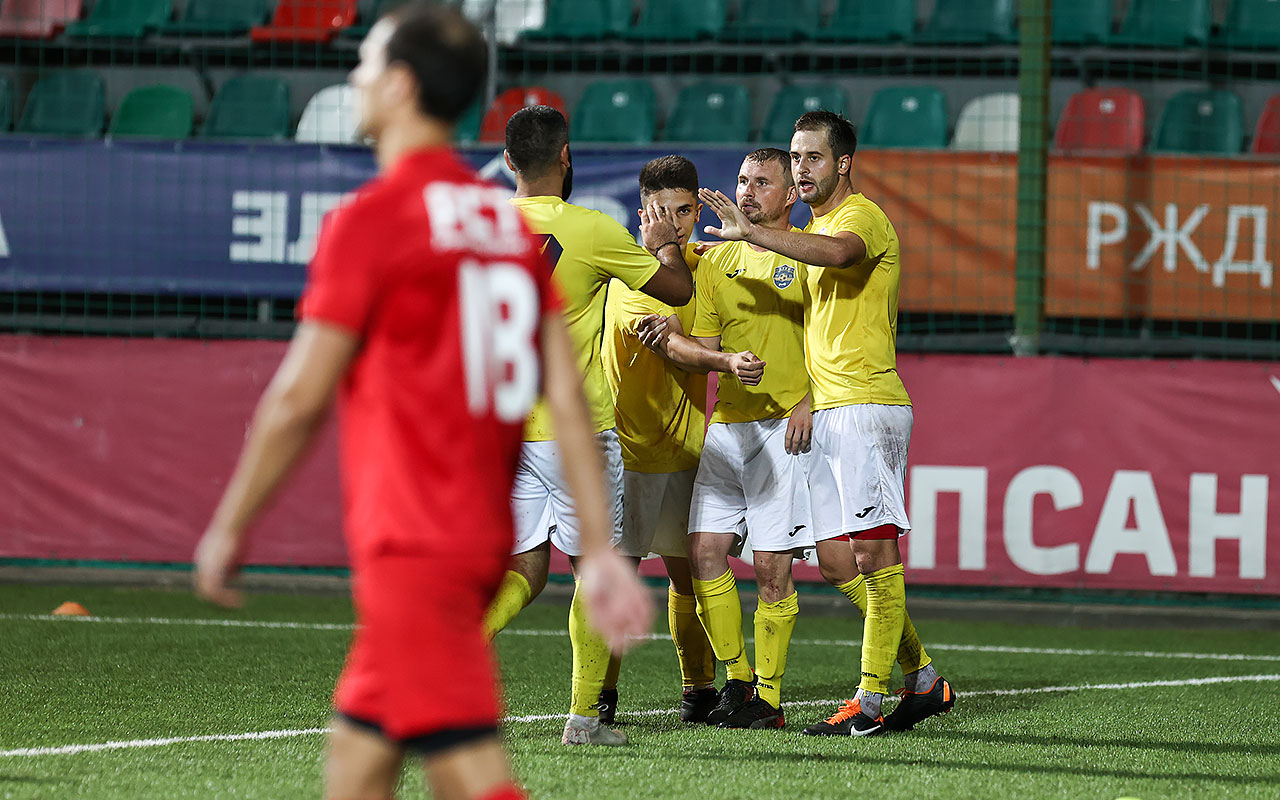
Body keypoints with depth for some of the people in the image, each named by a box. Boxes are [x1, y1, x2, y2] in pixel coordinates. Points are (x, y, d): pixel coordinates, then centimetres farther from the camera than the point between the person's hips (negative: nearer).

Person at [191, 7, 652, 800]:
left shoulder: (370, 220, -10)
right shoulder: (512, 221, 12)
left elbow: (298, 400, -9)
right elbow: (567, 396, 7)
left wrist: (229, 528, 2)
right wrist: (600, 547, 6)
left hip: (413, 548, -8)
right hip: (485, 537, 8)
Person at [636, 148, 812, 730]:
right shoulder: (717, 262, 16)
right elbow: (703, 344, 11)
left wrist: (810, 400, -13)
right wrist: (729, 362, -11)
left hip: (786, 427, -5)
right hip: (727, 424, 5)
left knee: (771, 566, -7)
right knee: (705, 550, -4)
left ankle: (768, 697, 2)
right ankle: (736, 679, 9)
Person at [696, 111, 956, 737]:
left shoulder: (862, 217, -8)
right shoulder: (814, 230, 22)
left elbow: (840, 253, -33)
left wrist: (750, 233, -35)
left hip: (866, 406, -10)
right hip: (827, 412, 10)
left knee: (873, 553, -9)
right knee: (836, 559, 8)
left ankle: (871, 700, -9)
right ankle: (922, 679, 17)